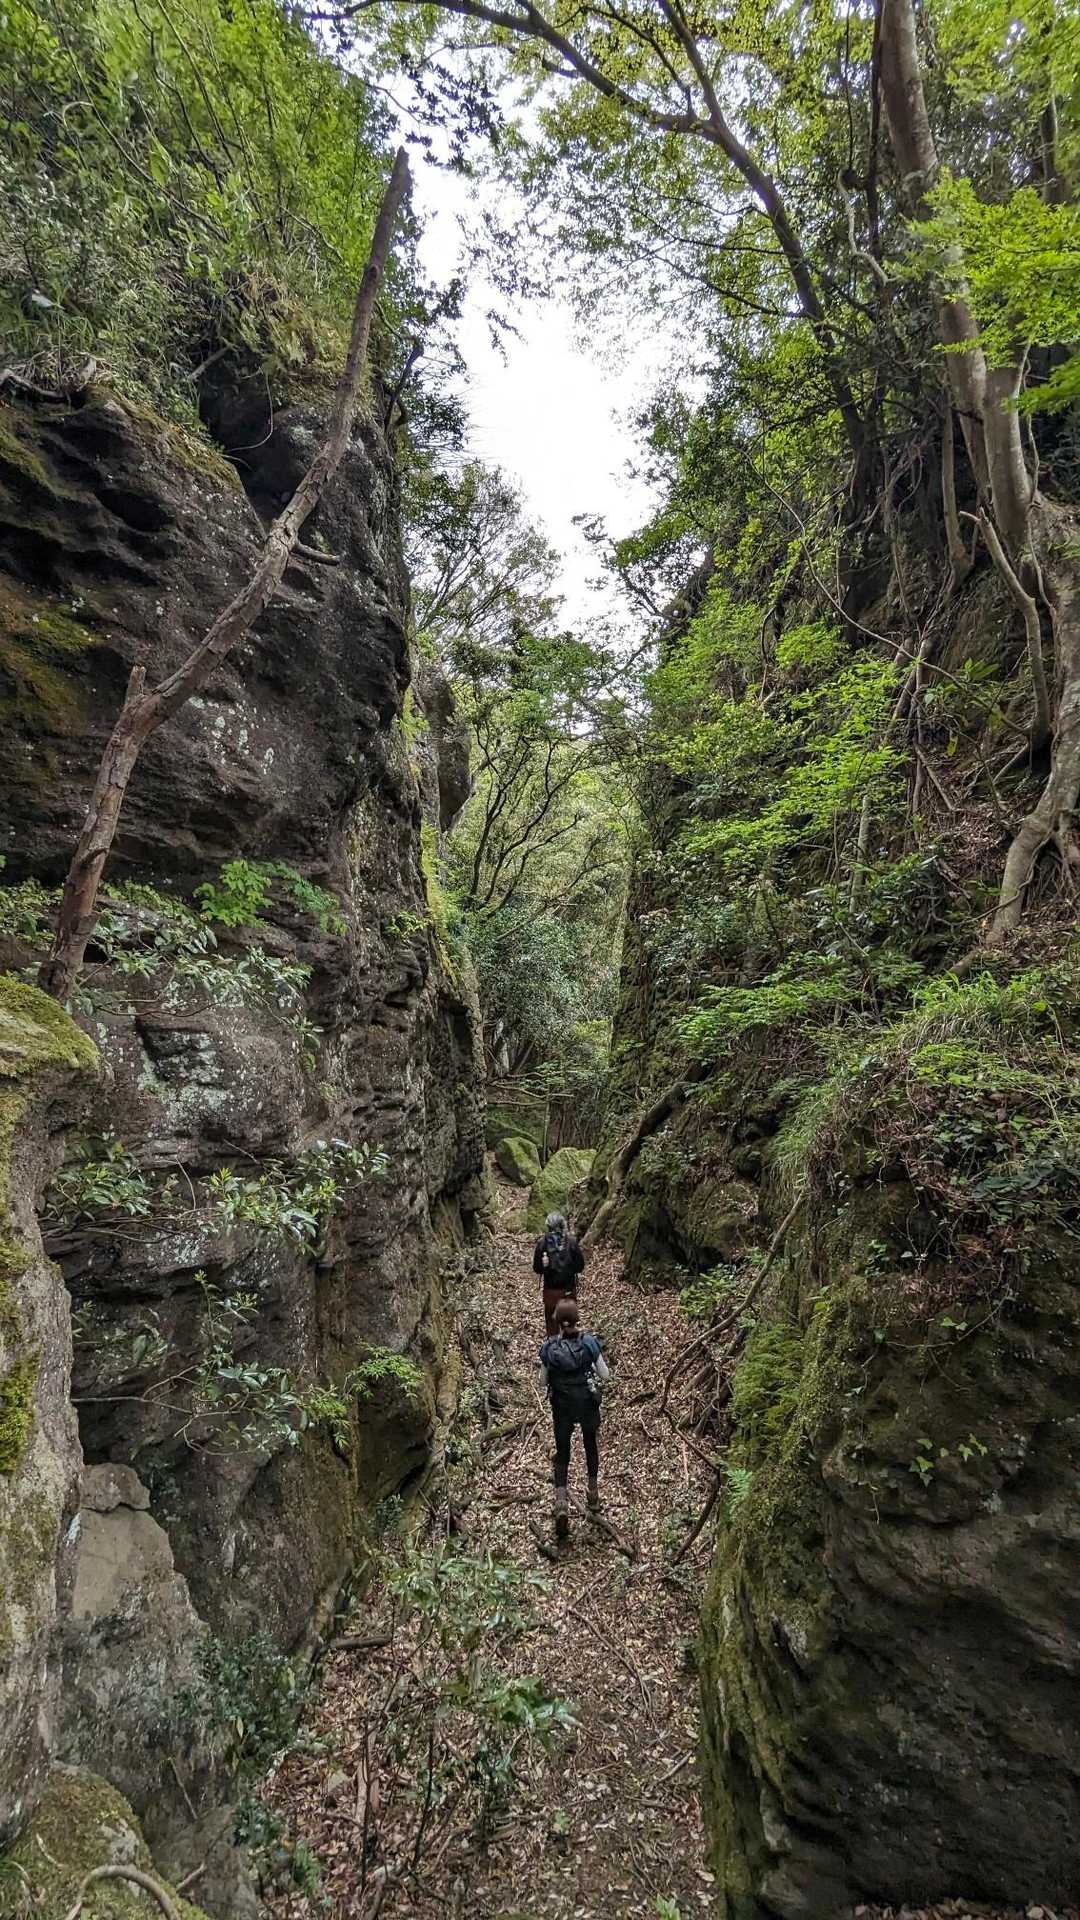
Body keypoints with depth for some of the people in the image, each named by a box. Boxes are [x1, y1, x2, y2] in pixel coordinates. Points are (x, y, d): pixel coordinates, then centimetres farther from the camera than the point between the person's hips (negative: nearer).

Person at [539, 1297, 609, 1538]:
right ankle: (593, 1494, 38)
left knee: (562, 1454, 12)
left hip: (562, 1407, 0)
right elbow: (604, 1375, -8)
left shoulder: (549, 1348, -15)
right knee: (591, 1446, 24)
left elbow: (545, 1381, -2)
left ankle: (561, 1502, -7)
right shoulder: (589, 1343, -18)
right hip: (588, 1403, 0)